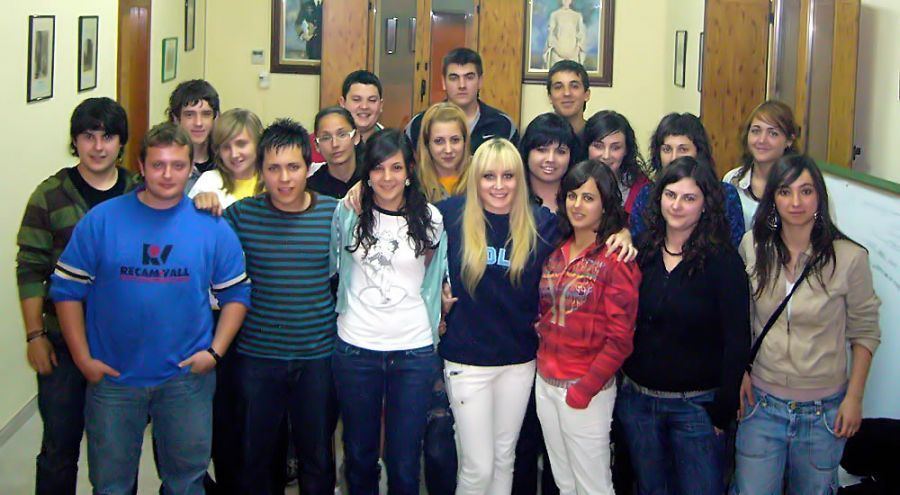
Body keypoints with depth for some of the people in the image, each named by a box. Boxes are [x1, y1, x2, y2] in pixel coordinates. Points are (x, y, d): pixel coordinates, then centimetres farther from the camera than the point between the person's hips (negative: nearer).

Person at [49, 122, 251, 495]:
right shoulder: (102, 220, -5)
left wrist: (215, 351, -6)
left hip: (186, 379, 1)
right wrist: (83, 358, -7)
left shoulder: (211, 227, 0)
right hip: (112, 378, 0)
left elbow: (235, 294, 5)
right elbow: (67, 289, -3)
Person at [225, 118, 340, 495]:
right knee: (254, 460, 13)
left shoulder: (335, 213, -4)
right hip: (256, 356, 0)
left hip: (319, 355, 0)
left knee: (318, 461, 14)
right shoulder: (241, 214, -5)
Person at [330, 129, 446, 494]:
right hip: (355, 348, 1)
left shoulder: (428, 219, 0)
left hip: (414, 351, -1)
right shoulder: (348, 214, 0)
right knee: (359, 456, 13)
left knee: (404, 463, 4)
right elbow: (333, 270, 15)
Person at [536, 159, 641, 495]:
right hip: (545, 384, 6)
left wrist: (585, 389, -15)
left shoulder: (615, 259, -10)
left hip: (586, 389, -6)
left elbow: (620, 340, -13)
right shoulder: (556, 253, 9)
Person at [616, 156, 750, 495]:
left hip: (696, 404, -4)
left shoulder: (722, 261, -9)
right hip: (637, 400, 4)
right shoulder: (641, 253, 3)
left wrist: (722, 411, -12)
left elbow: (737, 342, -10)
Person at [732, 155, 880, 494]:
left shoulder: (850, 257, -10)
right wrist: (739, 372, 1)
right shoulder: (752, 247, -4)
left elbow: (865, 332, -1)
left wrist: (854, 397, -3)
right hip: (761, 402, 1)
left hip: (824, 411, -1)